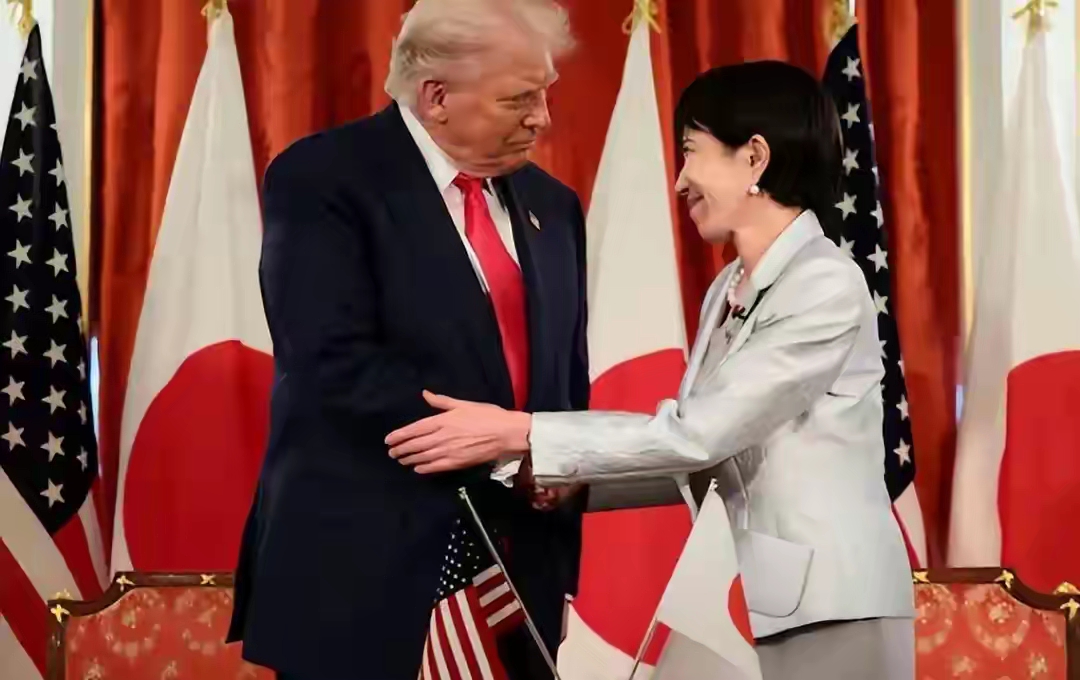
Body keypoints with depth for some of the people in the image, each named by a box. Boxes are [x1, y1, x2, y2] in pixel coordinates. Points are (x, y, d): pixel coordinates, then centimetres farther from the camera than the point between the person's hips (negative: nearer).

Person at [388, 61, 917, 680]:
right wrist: (565, 480, -4)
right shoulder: (728, 291, 13)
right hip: (758, 604, 7)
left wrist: (519, 435, -18)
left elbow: (696, 434, -19)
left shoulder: (829, 287, -14)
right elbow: (699, 459, 9)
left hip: (831, 610, -7)